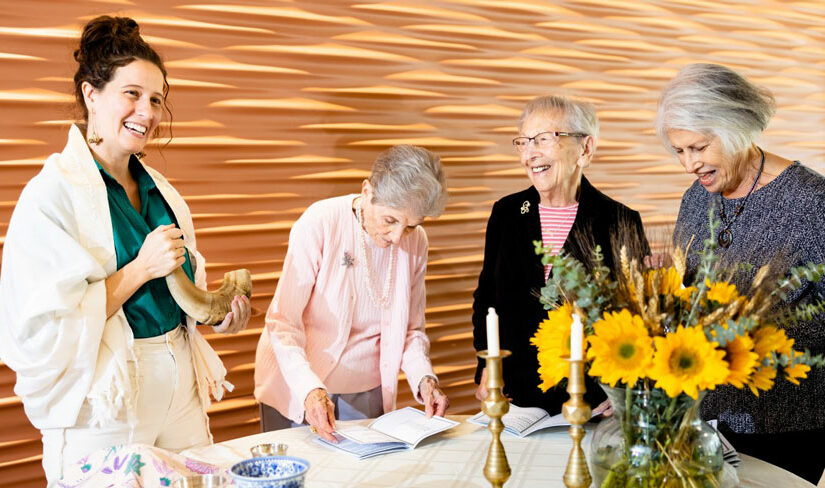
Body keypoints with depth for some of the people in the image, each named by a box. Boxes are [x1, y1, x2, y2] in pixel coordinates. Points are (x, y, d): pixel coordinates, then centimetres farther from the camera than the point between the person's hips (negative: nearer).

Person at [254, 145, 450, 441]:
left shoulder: (415, 242, -6)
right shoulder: (319, 224, -20)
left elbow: (410, 328, 4)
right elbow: (283, 322, -20)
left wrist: (424, 378, -15)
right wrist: (310, 390, -34)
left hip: (367, 392, 4)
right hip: (297, 385, -3)